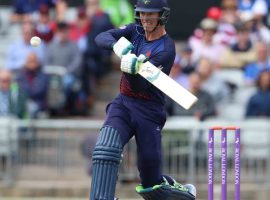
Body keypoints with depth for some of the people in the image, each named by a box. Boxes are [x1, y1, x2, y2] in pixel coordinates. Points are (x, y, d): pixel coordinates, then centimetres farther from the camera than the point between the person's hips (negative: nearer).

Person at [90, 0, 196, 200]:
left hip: (149, 111, -4)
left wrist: (132, 70, -43)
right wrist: (116, 45, -29)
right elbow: (101, 38, -8)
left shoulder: (166, 49, -15)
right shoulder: (135, 31, 4)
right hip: (123, 103, 4)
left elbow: (140, 86, -21)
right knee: (105, 149, -25)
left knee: (150, 174, 2)